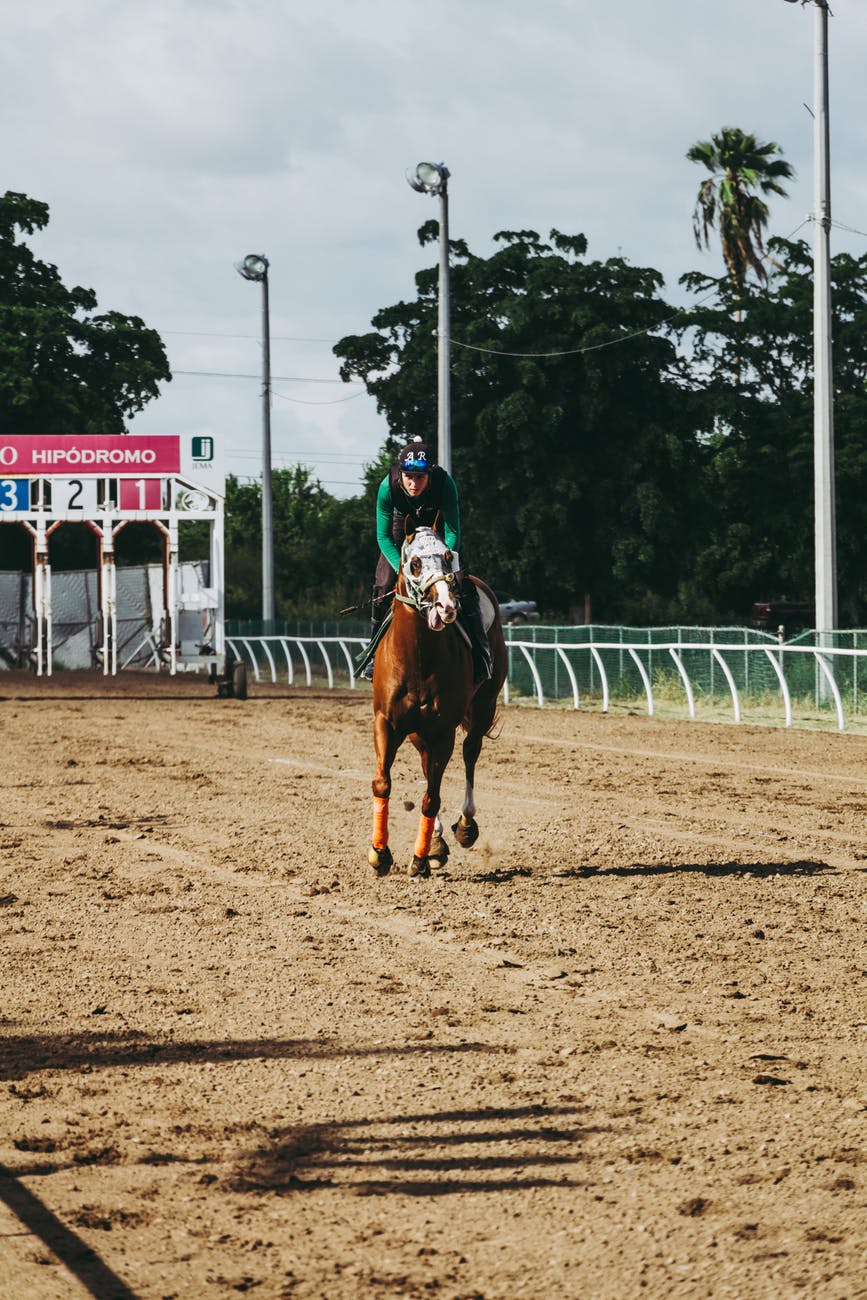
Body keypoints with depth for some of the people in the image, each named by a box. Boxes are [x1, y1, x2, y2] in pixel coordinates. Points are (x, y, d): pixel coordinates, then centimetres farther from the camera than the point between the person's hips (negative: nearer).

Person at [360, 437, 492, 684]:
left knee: (463, 584, -16)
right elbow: (383, 536, -25)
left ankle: (481, 654, -4)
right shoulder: (388, 487, -34)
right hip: (402, 527, 1)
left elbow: (452, 532, -30)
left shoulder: (445, 483, -36)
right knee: (383, 587, -13)